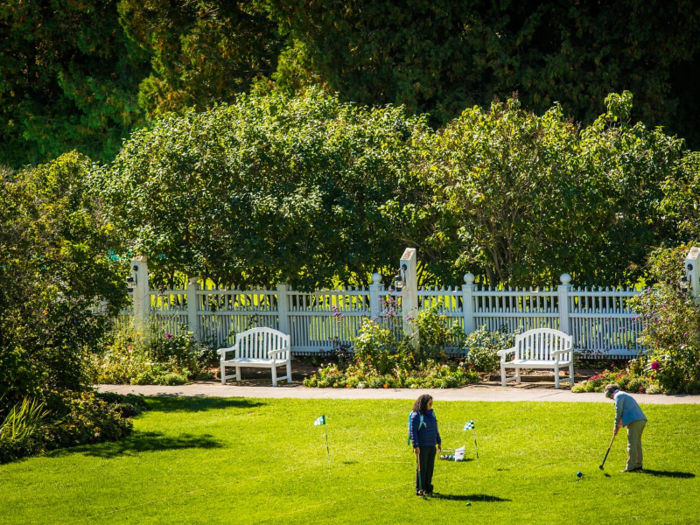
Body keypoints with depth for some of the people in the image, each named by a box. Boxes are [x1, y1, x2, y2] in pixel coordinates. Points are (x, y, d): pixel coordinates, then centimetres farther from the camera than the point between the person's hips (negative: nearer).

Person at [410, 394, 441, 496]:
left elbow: (435, 429, 20)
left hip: (432, 446, 7)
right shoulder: (416, 415, -11)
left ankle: (427, 488, 16)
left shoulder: (431, 413, 11)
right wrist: (415, 446, -18)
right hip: (422, 446, -7)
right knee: (421, 468, -4)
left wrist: (439, 442, 19)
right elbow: (413, 431, -13)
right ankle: (419, 489, 3)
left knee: (430, 467, 8)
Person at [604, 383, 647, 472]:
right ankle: (638, 465, 18)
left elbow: (619, 412, -6)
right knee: (637, 443, 15)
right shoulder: (624, 395, 29)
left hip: (634, 421, -10)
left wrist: (616, 427, 1)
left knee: (631, 444, -8)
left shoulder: (618, 396, -1)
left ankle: (630, 467, -8)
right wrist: (619, 425, 24)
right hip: (641, 419, 10)